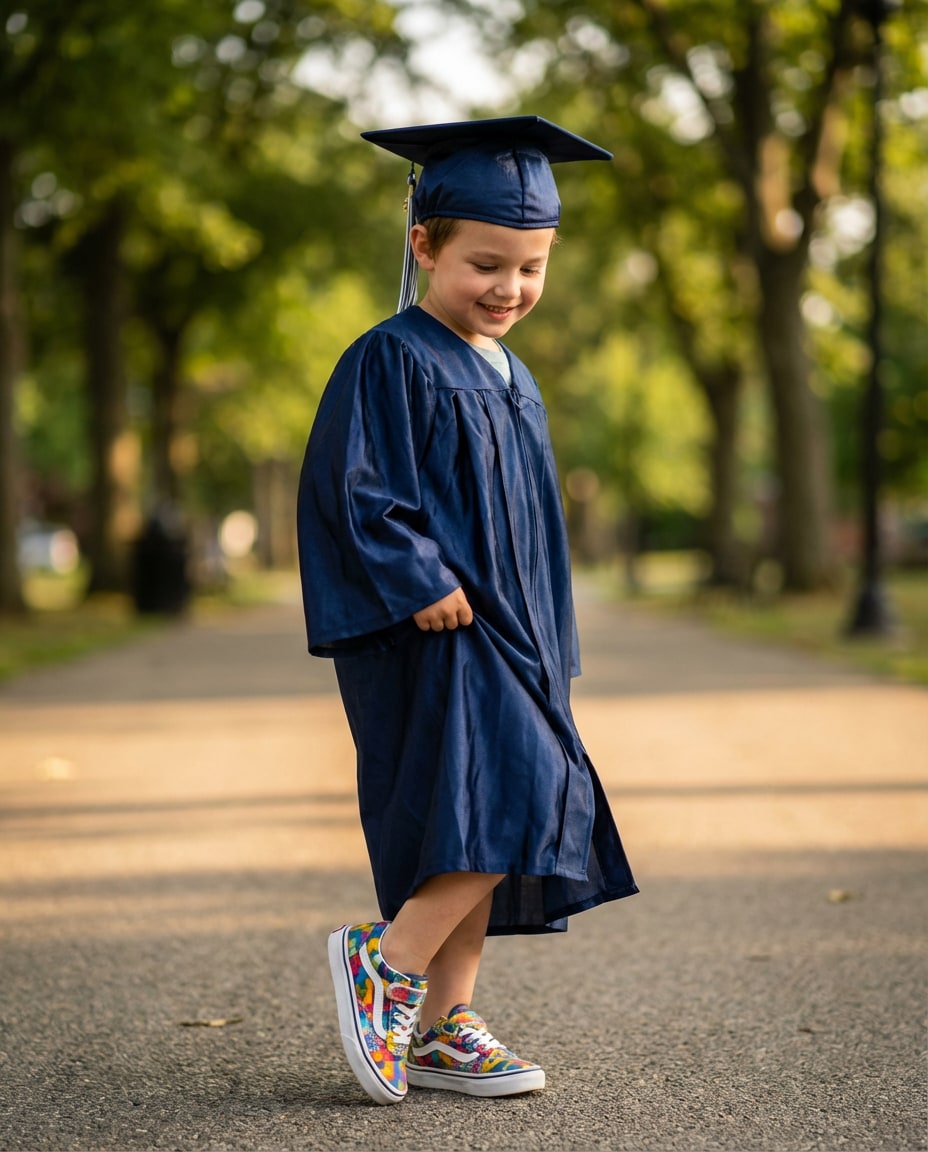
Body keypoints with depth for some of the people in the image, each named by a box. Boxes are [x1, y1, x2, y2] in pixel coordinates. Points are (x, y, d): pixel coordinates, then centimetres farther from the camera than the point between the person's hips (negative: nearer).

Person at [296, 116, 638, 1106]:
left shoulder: (509, 381, 17)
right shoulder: (391, 362, -9)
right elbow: (352, 489, -16)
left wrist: (545, 648, 20)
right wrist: (421, 582, -24)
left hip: (505, 637, 9)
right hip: (434, 636, -9)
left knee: (484, 835, 8)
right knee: (513, 800, -19)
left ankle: (440, 1027, 14)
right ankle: (387, 962, -7)